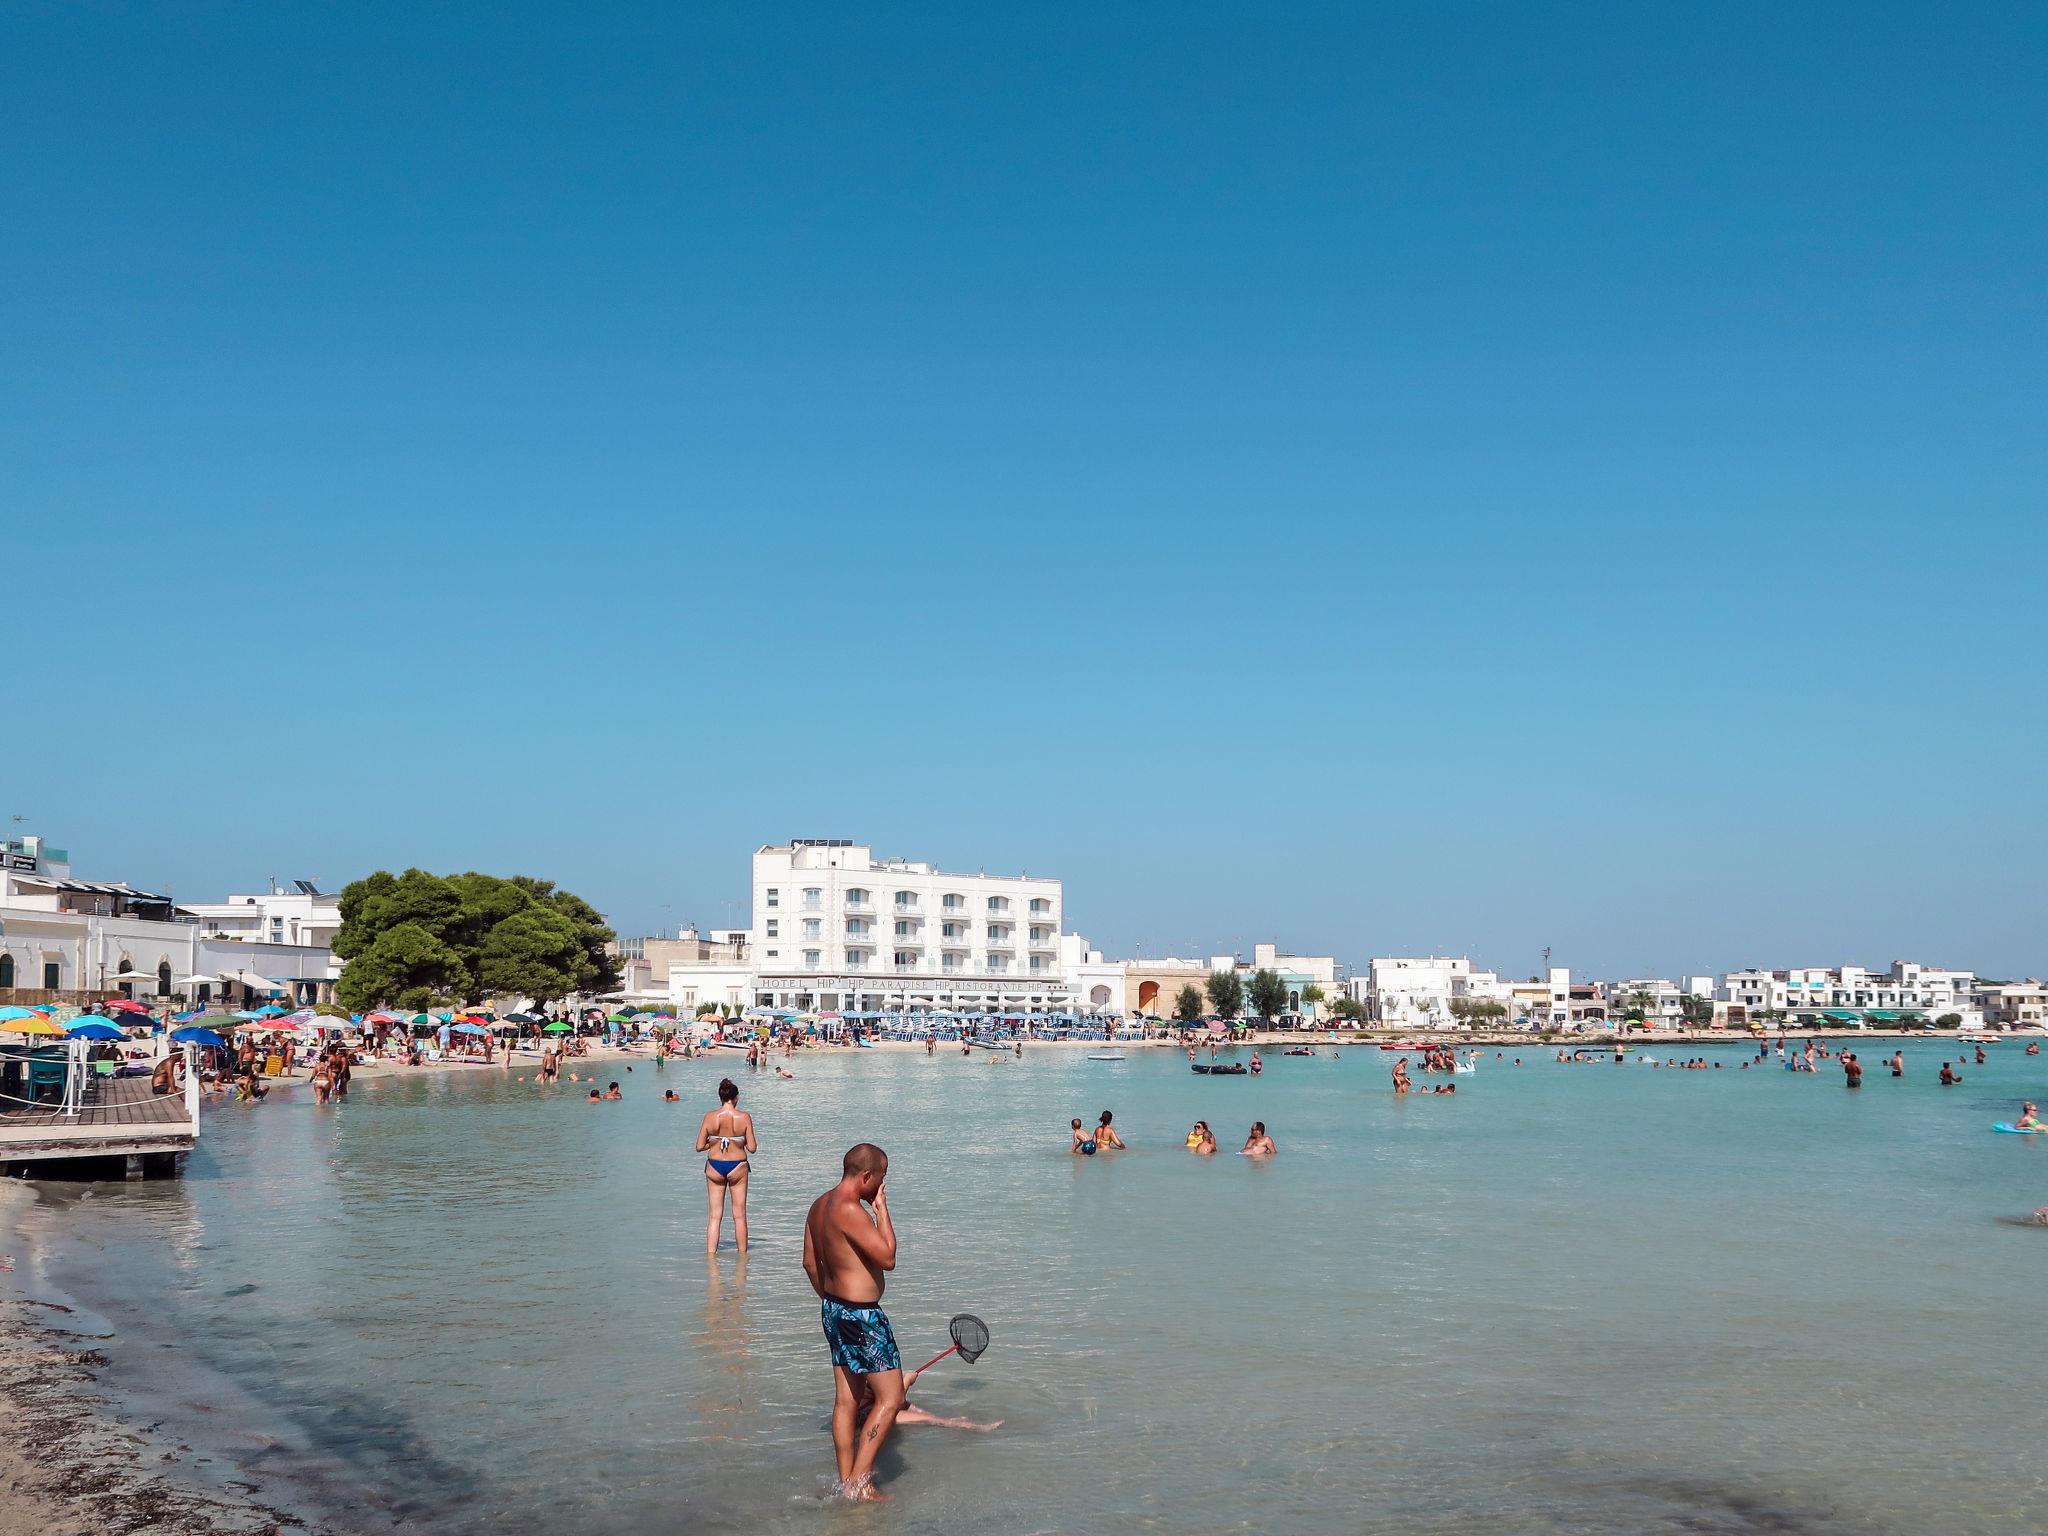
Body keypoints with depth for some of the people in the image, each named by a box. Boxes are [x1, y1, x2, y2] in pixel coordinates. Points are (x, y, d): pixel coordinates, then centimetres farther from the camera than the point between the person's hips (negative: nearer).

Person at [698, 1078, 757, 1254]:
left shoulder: (710, 1117, -8)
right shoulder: (744, 1117, -11)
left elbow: (700, 1147, -4)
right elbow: (752, 1148, -10)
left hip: (714, 1167, 1)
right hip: (737, 1166, -1)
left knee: (714, 1215, 8)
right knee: (739, 1216, 10)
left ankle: (710, 1254, 5)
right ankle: (742, 1255, 17)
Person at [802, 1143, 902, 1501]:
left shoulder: (820, 1204, 7)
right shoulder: (850, 1210, -23)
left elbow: (810, 1263, 17)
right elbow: (887, 1258, -22)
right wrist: (882, 1210, -14)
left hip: (834, 1308, 10)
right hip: (861, 1315, -10)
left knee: (847, 1399, 15)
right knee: (891, 1397, -1)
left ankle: (846, 1481, 22)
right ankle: (858, 1482, -1)